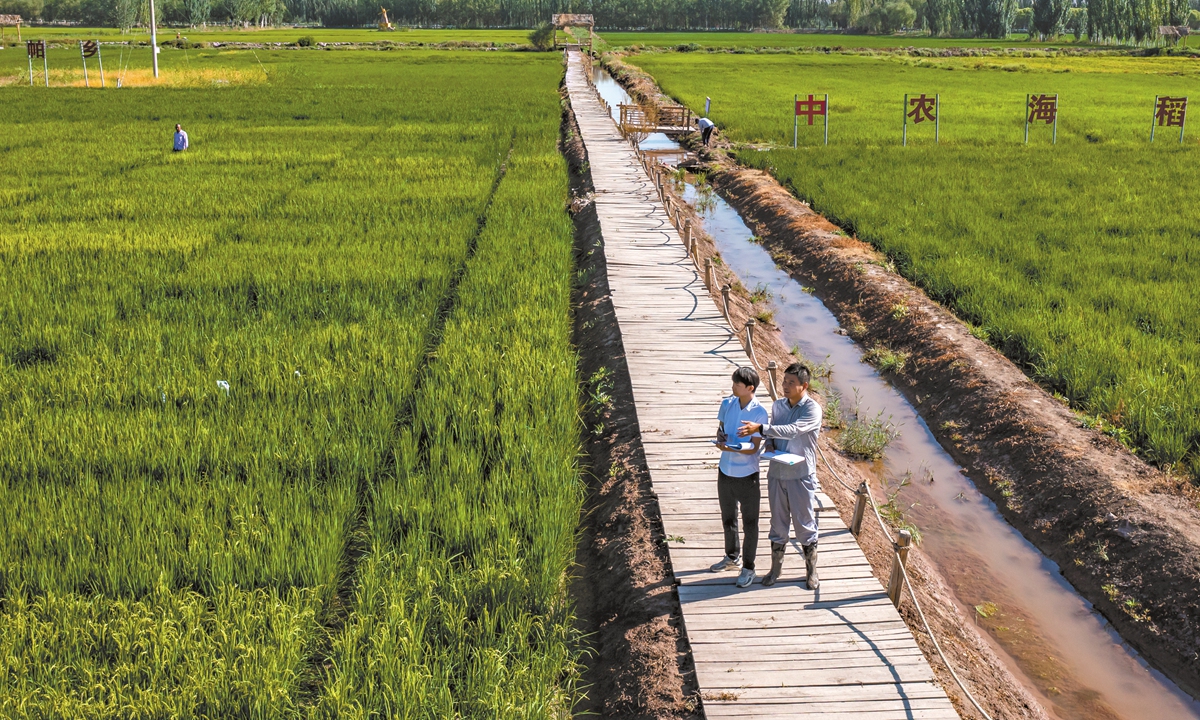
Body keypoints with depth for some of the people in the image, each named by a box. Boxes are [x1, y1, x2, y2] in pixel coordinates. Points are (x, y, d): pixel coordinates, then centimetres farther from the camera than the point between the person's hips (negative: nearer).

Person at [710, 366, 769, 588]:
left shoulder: (759, 412, -18)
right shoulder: (727, 404, -2)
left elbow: (754, 447, -18)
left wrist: (731, 448, -34)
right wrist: (720, 438, -13)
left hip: (747, 475, -6)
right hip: (725, 471, 6)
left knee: (749, 524, 7)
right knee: (728, 519, 22)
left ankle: (748, 568, 20)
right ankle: (732, 557, 41)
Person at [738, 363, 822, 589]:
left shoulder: (813, 410, -16)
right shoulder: (778, 405, 4)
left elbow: (792, 431, -30)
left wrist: (760, 428, -35)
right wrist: (769, 445, -7)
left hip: (801, 476, -5)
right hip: (777, 474, 5)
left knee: (805, 524, 7)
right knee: (778, 523, 15)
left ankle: (811, 571, 23)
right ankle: (776, 567, 29)